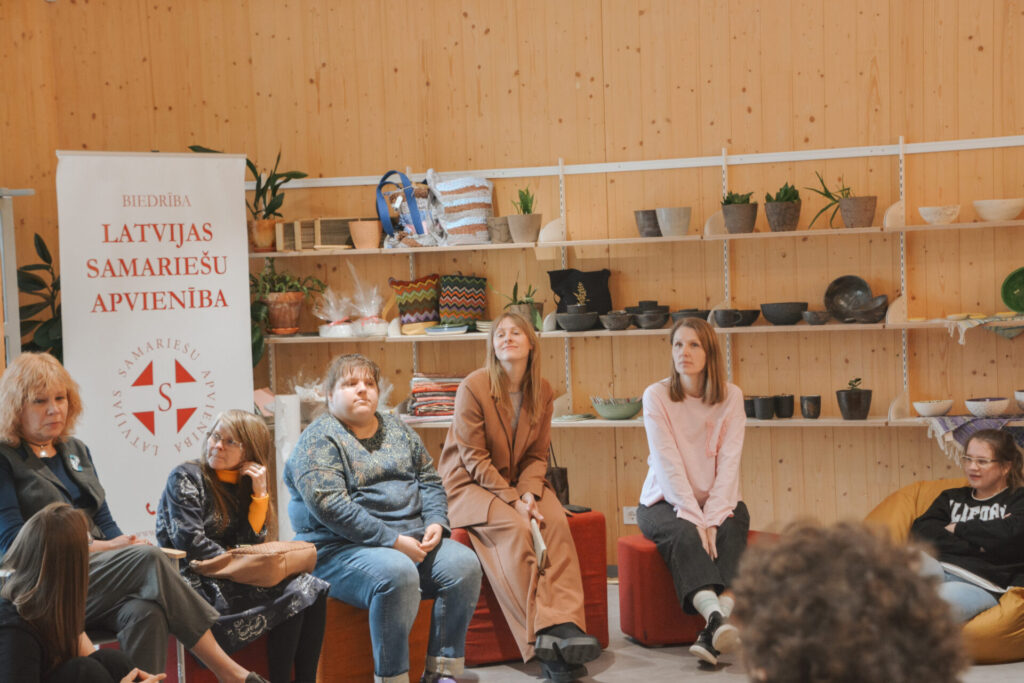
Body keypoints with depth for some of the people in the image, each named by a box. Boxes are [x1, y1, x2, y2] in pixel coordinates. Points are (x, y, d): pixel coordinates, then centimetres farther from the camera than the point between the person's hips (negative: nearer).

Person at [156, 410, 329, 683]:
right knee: (292, 595, -22)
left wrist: (260, 492, -5)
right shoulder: (185, 477, -3)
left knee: (312, 589, -14)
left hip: (229, 579, 6)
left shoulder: (243, 486, 14)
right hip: (197, 582, -6)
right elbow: (189, 541, -15)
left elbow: (252, 543, 3)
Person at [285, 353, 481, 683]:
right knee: (397, 573, -34)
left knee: (463, 563, -17)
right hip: (341, 548, -7)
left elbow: (430, 480, 18)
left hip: (413, 541, 7)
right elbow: (329, 505, -18)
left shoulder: (397, 429, 17)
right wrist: (393, 541, -21)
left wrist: (436, 523, -4)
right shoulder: (320, 439, -6)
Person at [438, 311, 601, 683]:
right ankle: (545, 642, -32)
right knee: (515, 528, -31)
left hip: (518, 484, 5)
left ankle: (563, 624, -35)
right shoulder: (473, 387, -12)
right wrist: (512, 500, -20)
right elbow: (474, 459, -13)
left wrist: (529, 493, -15)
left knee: (555, 521, -26)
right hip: (468, 486, -5)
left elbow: (537, 455, 6)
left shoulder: (541, 392, 4)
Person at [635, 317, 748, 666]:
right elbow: (668, 463, -14)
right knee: (682, 534, -33)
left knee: (732, 529, -30)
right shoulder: (656, 395, -6)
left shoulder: (731, 396, 0)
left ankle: (714, 628, -46)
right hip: (666, 501, -2)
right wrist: (695, 518, -24)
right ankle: (717, 616, -54)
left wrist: (713, 518, -21)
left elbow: (729, 463, -8)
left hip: (716, 501, 2)